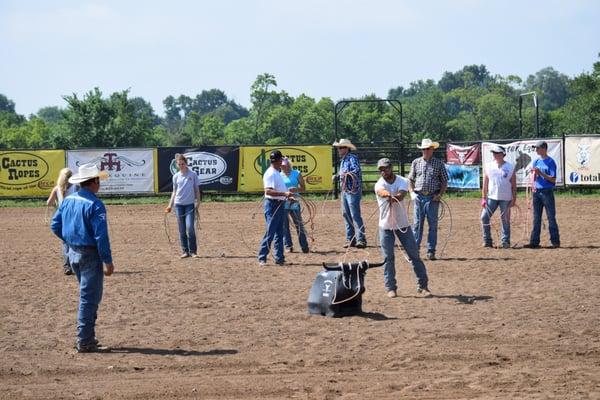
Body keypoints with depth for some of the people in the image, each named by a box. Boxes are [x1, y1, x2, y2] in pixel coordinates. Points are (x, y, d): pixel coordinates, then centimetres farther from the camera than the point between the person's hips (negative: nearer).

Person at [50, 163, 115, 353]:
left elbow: (55, 225, 11)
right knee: (89, 298, -1)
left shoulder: (68, 200, 5)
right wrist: (108, 261, -16)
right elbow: (101, 235, -20)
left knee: (88, 295, 21)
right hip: (90, 255, -8)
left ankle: (87, 337, 26)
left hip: (73, 253, 8)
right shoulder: (94, 204, -19)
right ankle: (85, 342, 2)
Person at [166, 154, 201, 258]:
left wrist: (198, 202, -3)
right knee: (182, 229, 4)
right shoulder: (176, 176, 7)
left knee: (190, 227, -14)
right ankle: (185, 251, 10)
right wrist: (170, 205, 6)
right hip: (179, 204, 3)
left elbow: (196, 189, 5)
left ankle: (193, 251, -4)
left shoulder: (193, 174, 1)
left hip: (190, 204, -3)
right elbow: (174, 191, 12)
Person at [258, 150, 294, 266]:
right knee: (270, 233, -8)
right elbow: (268, 191, -27)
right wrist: (284, 193, -34)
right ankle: (262, 258, -3)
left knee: (279, 233, 11)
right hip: (272, 204, -10)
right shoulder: (270, 174, -16)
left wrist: (287, 196, 18)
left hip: (280, 204, 10)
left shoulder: (277, 173, 16)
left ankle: (279, 258, 16)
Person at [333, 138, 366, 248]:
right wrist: (337, 176, 11)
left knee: (355, 215, -11)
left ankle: (361, 240, -10)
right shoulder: (343, 160, 16)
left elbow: (357, 170, -28)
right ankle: (350, 239, 19)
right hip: (344, 191, 10)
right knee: (346, 214, 12)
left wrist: (347, 174, -40)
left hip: (353, 191, -10)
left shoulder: (352, 158, -12)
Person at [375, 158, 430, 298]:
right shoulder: (379, 184, -10)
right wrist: (387, 194, -62)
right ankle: (390, 288, 11)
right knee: (388, 258, 0)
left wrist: (394, 198, -52)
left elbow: (401, 194, -27)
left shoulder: (402, 181, -6)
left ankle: (422, 286, 8)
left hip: (403, 224, 1)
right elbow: (382, 191, -36)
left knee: (414, 255, 1)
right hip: (386, 226, -1)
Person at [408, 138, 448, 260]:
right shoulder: (416, 162, 8)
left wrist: (440, 194, -9)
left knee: (433, 225, 2)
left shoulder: (439, 163, 3)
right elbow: (411, 179, 13)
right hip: (419, 196, 1)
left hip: (433, 198, -1)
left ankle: (431, 251, 7)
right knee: (417, 224, 3)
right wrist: (412, 192, -1)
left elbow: (444, 181, 4)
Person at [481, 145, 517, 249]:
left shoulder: (510, 167, 1)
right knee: (484, 217, -6)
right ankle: (487, 241, 3)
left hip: (505, 199, -2)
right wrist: (484, 198, 2)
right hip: (491, 197, 2)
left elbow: (514, 185, 2)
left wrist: (514, 199, -2)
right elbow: (485, 185, 7)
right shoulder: (489, 167, 6)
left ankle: (505, 241, 11)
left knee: (505, 220, 3)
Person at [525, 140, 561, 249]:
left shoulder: (550, 162, -7)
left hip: (547, 192, -6)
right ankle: (534, 242, 10)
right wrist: (533, 186, 0)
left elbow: (553, 179, -11)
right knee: (536, 218, 8)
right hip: (537, 192, 6)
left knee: (551, 218, -3)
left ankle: (555, 242, 1)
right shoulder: (536, 161, 12)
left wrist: (540, 173, -18)